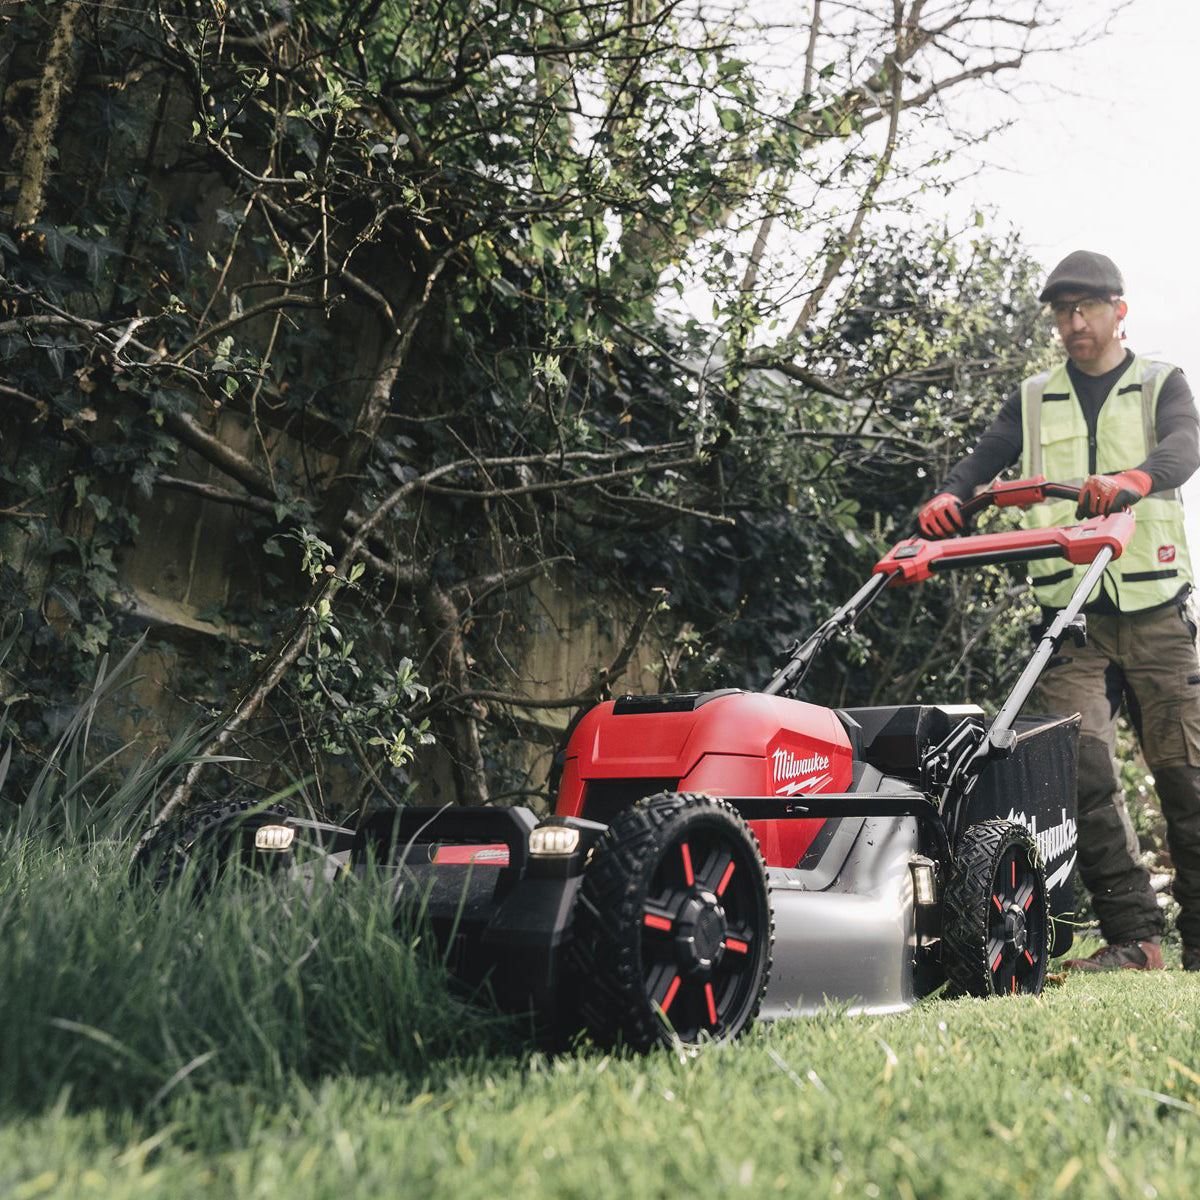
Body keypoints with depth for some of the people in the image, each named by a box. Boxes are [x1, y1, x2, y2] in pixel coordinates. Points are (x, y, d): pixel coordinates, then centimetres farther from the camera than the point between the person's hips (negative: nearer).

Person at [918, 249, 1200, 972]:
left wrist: (1130, 480, -34)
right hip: (1072, 613, 1)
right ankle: (1132, 935, -8)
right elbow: (984, 460, 7)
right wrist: (949, 498, -18)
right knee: (1082, 759, -14)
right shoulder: (1034, 399, 18)